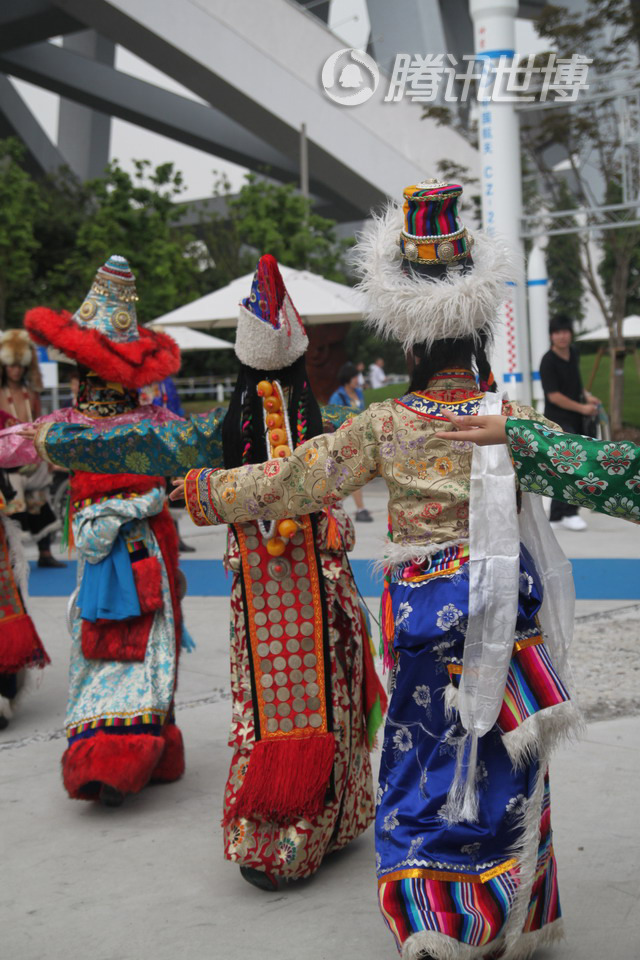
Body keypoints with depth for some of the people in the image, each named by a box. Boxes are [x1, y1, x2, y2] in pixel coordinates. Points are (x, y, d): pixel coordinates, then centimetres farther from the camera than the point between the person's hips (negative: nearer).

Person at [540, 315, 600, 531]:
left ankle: (556, 515, 19)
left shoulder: (573, 353, 8)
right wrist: (582, 408, -13)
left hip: (574, 420, 8)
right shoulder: (548, 362, -15)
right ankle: (569, 513, -12)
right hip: (557, 421, -8)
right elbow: (554, 396, -17)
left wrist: (586, 395, 7)